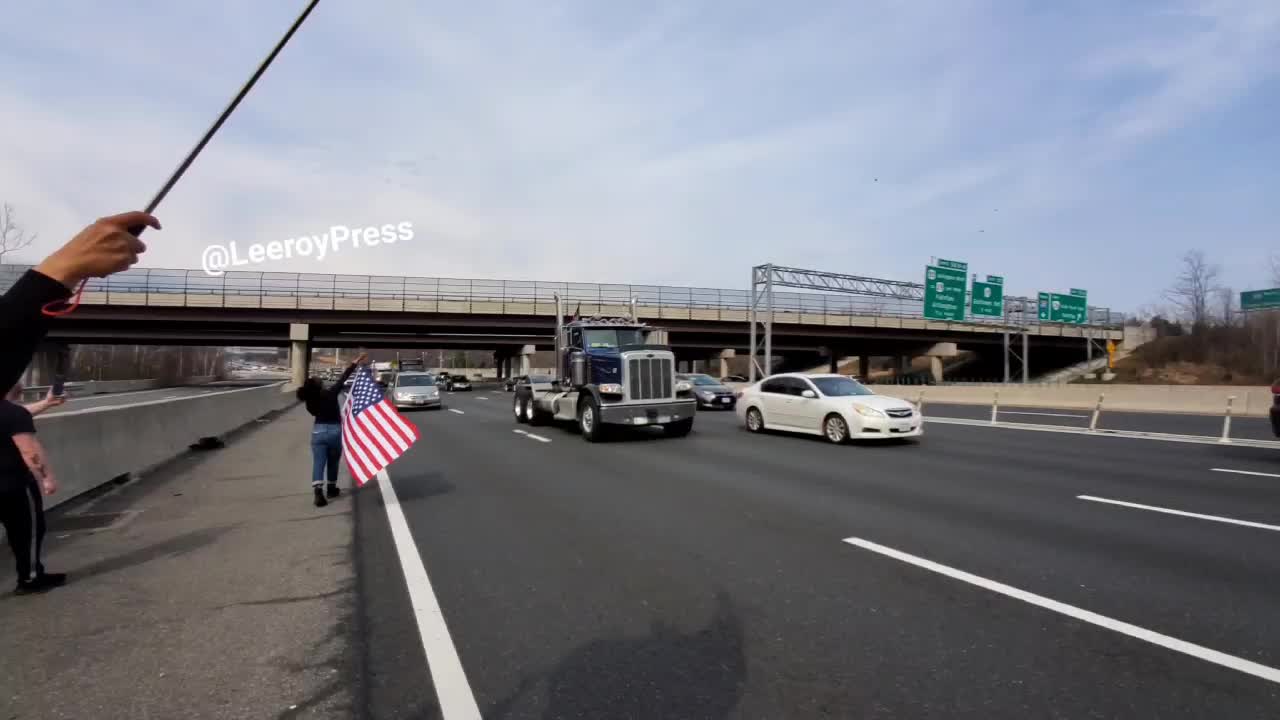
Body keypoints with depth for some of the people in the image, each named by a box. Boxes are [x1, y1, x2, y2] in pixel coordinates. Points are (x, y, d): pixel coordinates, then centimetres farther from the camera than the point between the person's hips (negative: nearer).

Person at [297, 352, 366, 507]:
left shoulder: (310, 401, 0)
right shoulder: (330, 393, -10)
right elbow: (343, 378, -7)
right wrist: (356, 362, -3)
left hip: (318, 432, 1)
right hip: (334, 431, -1)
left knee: (318, 463, -3)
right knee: (333, 462, 17)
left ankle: (318, 492, -20)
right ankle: (331, 489, 29)